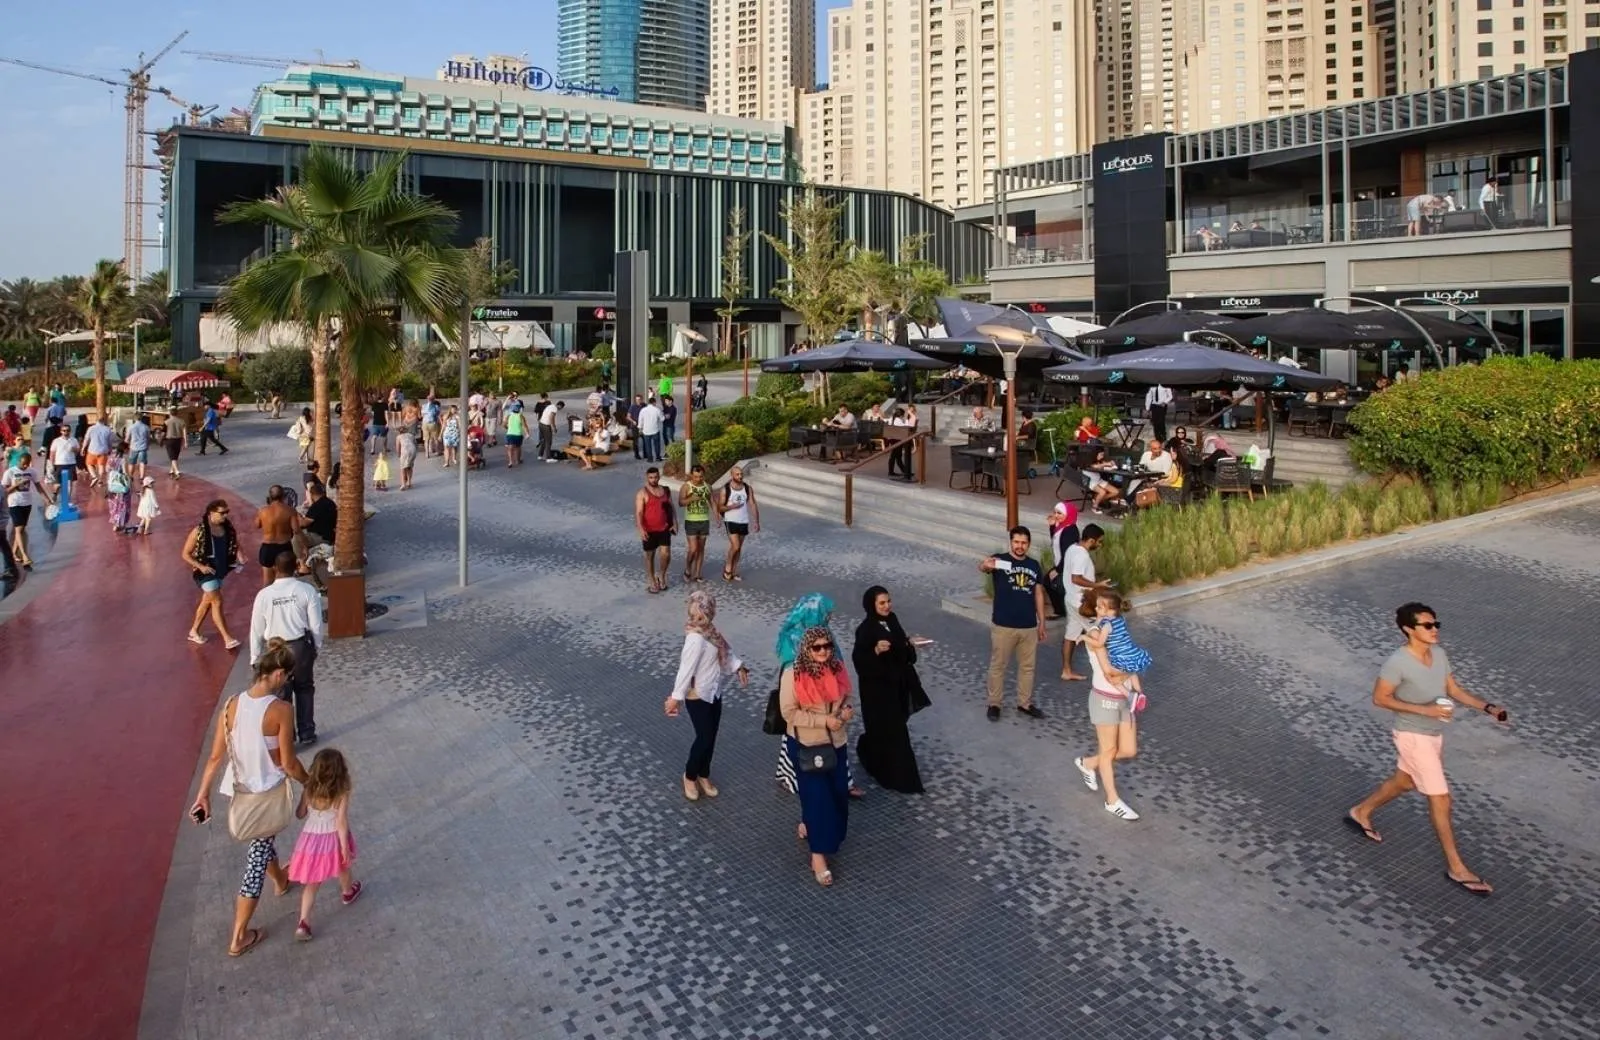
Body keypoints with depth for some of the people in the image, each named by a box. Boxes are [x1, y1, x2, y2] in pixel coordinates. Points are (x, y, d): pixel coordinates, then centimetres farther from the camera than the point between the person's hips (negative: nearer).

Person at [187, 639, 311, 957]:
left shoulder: (232, 705, -11)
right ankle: (238, 938, 13)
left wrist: (203, 794, 6)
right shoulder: (280, 710, -26)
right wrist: (311, 782, -1)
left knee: (262, 840, 31)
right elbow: (288, 764, -19)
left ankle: (280, 880, 60)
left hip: (240, 790, 6)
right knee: (258, 858, 6)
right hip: (269, 793, -6)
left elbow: (216, 756, -4)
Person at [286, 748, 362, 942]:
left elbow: (299, 814, 2)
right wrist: (345, 847, -13)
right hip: (333, 839, -2)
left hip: (310, 839, 2)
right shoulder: (342, 794, -22)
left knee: (312, 883, 13)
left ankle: (304, 922, 4)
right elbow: (341, 822, -21)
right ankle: (348, 892, 54)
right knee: (343, 867, 29)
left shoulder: (309, 790, -12)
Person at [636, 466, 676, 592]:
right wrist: (641, 529, -27)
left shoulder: (665, 491, 8)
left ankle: (661, 575, 18)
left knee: (665, 554, -7)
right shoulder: (642, 493, -8)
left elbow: (671, 508, 14)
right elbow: (638, 513, -16)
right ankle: (653, 582, 20)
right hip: (649, 530, -3)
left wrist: (674, 524, 2)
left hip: (664, 529, 3)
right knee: (650, 556, 8)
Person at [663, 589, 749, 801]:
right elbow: (686, 667, -30)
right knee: (704, 738, 3)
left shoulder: (709, 631, -2)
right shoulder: (695, 638, -28)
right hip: (698, 696, -8)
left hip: (714, 693, 8)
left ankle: (703, 775, 36)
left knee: (710, 738, 17)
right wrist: (676, 697, -29)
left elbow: (724, 650, 15)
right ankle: (690, 776, 27)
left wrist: (738, 667, 8)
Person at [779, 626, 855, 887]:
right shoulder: (793, 675, -19)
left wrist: (846, 711, -9)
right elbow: (789, 712, -18)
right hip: (806, 745, -6)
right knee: (816, 796, -3)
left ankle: (809, 825, 42)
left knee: (838, 793, 15)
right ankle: (818, 855, 10)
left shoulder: (837, 670, -2)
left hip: (835, 742, 6)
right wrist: (824, 720, -22)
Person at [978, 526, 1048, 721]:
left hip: (1029, 626, 5)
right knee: (998, 665, 5)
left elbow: (1038, 594, 13)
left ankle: (1025, 703, 28)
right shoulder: (1000, 560, -9)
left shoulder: (1034, 565, 7)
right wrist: (985, 565, -57)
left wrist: (1042, 622, 12)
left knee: (1027, 666, 14)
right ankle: (994, 704, 18)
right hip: (1003, 625, -4)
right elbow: (982, 567, -32)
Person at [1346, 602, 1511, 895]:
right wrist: (1424, 709, -25)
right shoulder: (1398, 662, -25)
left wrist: (1488, 708, -6)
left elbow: (1454, 691, 7)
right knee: (1440, 799, -2)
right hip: (1414, 737, -8)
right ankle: (1456, 867, 11)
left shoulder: (1440, 654, -2)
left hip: (1435, 734, 8)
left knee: (1404, 782, 25)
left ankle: (1360, 813, 46)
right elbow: (1380, 698, -19)